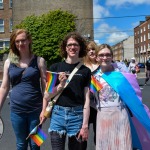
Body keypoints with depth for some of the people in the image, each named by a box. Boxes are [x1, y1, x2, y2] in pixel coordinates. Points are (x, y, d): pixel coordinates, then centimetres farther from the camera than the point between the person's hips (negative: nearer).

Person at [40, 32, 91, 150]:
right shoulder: (55, 68, 5)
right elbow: (46, 96, 4)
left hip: (77, 115, 0)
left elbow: (86, 99, 1)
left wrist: (85, 125, -4)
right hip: (57, 114, 0)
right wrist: (60, 85, -12)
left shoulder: (85, 71, 5)